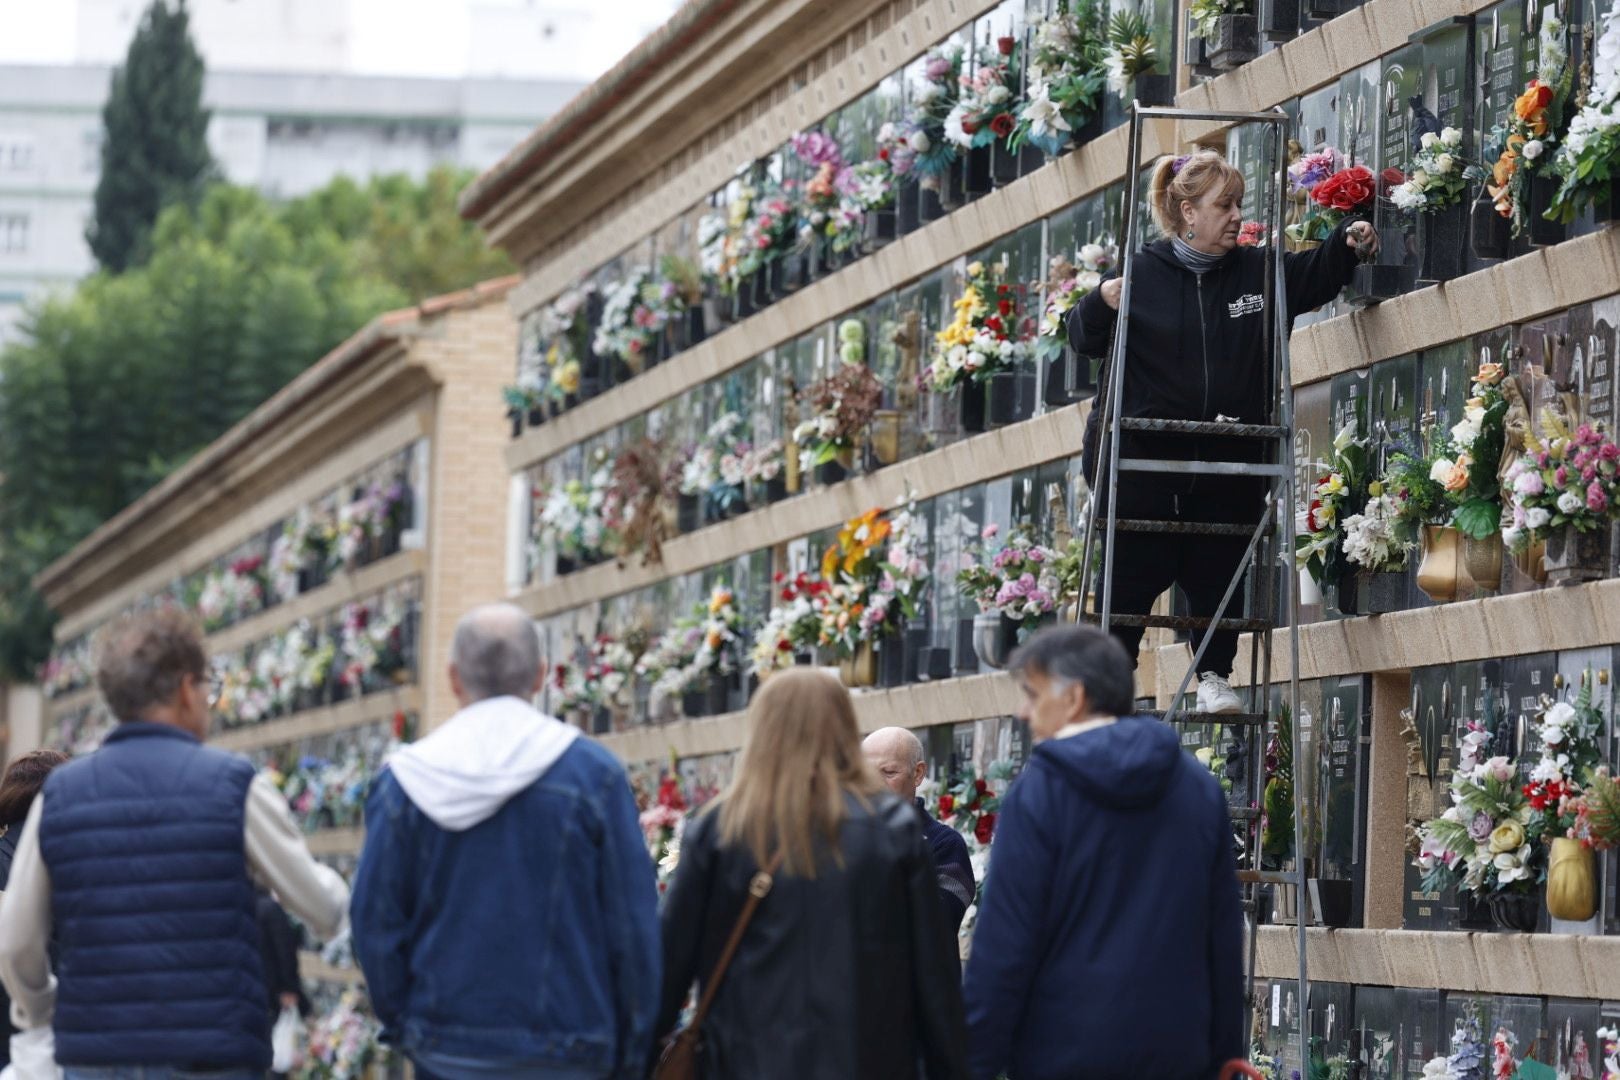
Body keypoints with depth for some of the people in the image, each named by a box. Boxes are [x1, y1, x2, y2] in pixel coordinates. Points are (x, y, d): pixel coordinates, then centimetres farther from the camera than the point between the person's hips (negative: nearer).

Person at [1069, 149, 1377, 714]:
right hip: (1147, 457, -2)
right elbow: (1083, 339, 1)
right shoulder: (1143, 275, -3)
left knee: (1218, 576, 3)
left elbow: (1316, 275, 22)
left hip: (1227, 465, 3)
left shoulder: (1259, 271, 5)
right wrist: (1101, 303, -19)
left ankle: (1214, 677, 17)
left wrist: (1349, 242, 4)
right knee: (1133, 576, 3)